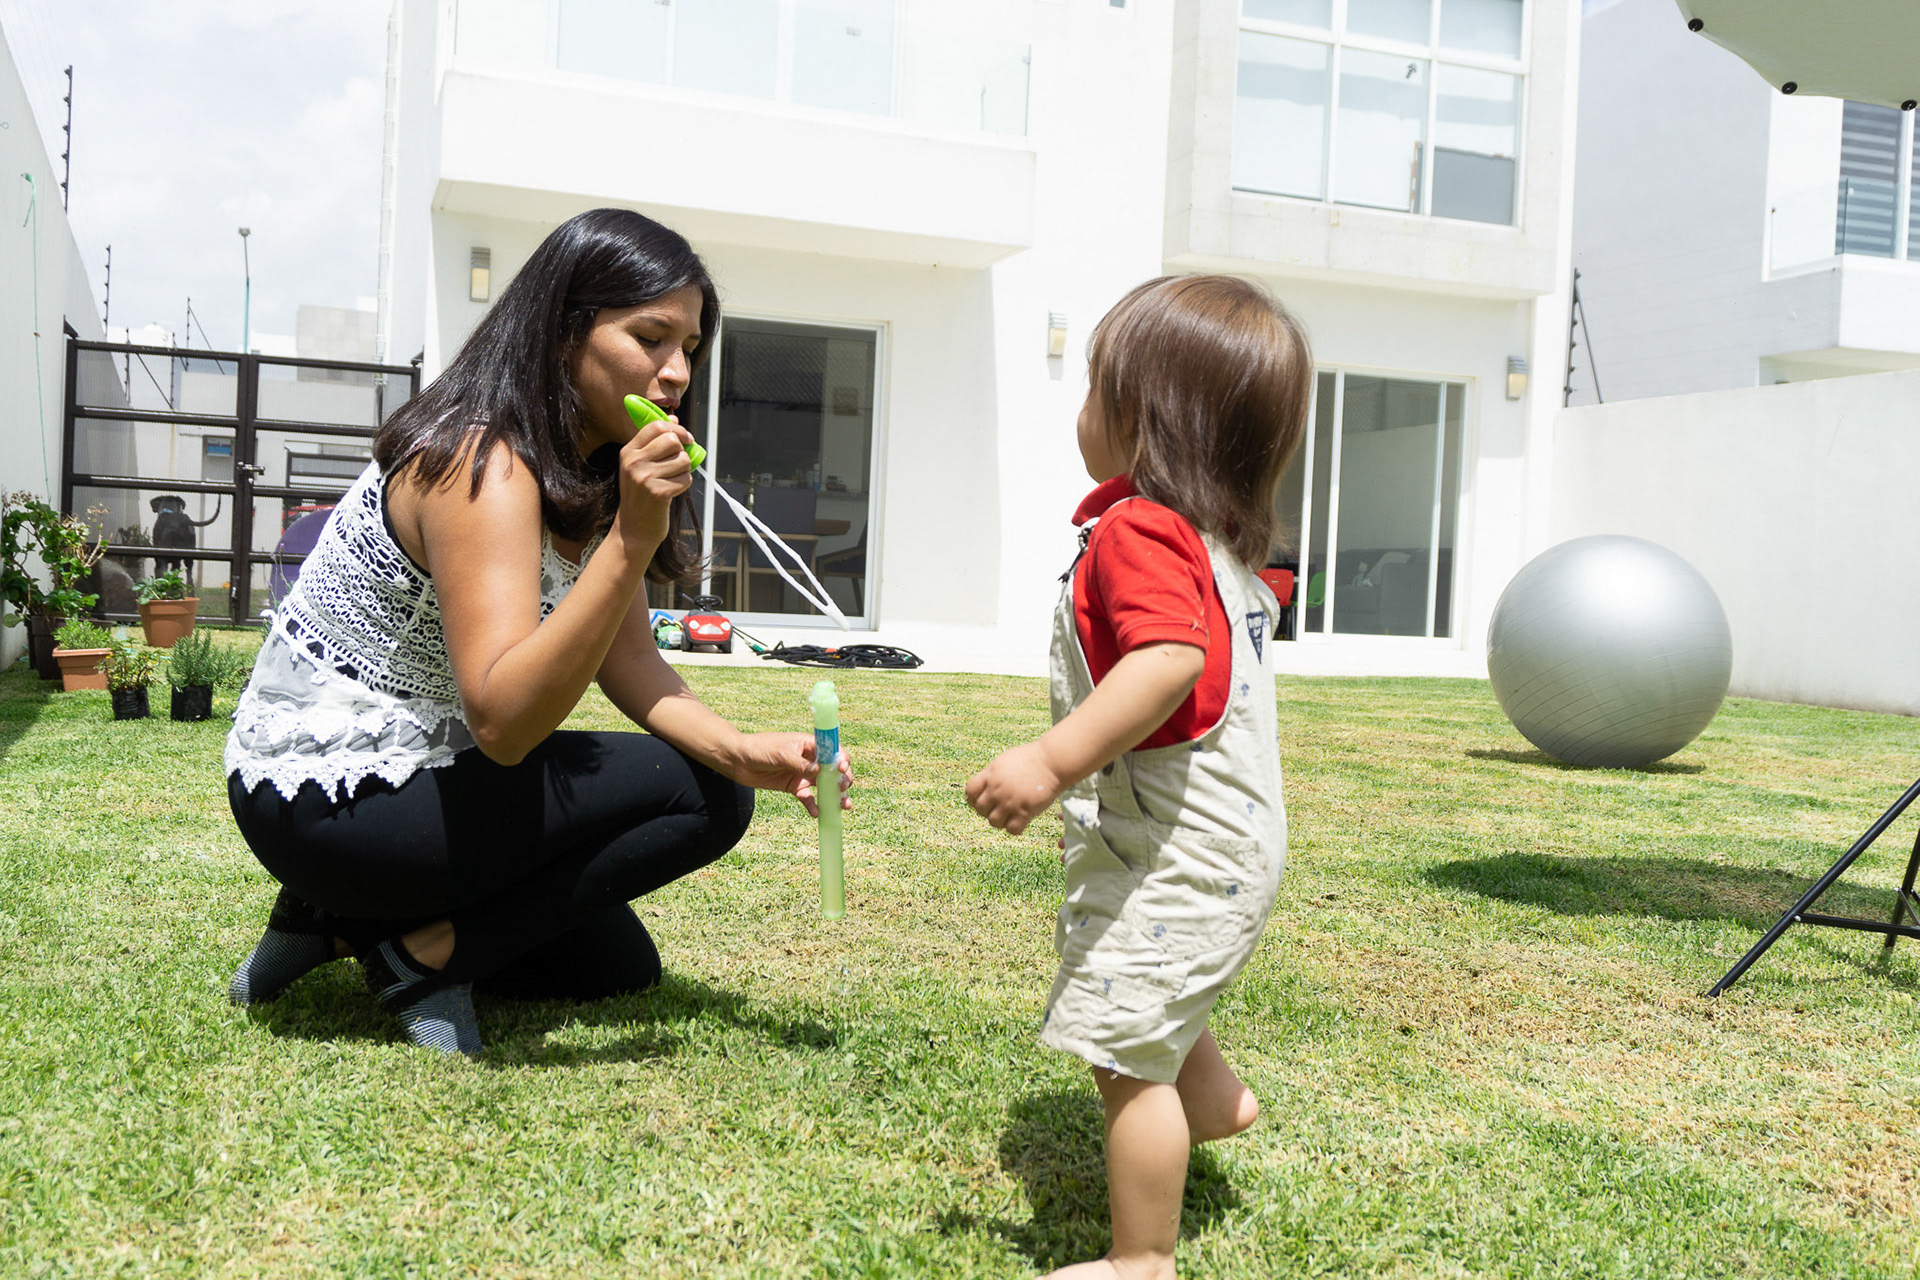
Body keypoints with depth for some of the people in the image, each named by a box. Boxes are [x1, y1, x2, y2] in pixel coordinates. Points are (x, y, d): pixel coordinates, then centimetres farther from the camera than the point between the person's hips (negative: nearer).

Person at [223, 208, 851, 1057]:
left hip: (412, 772, 9)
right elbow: (502, 721, -33)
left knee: (619, 965, 16)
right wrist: (631, 541, -39)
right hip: (327, 799, -9)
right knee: (701, 799, -15)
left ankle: (352, 924, 14)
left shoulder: (590, 475, 7)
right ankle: (426, 952, -8)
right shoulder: (482, 465, -24)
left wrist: (742, 752, -18)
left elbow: (630, 666, 0)